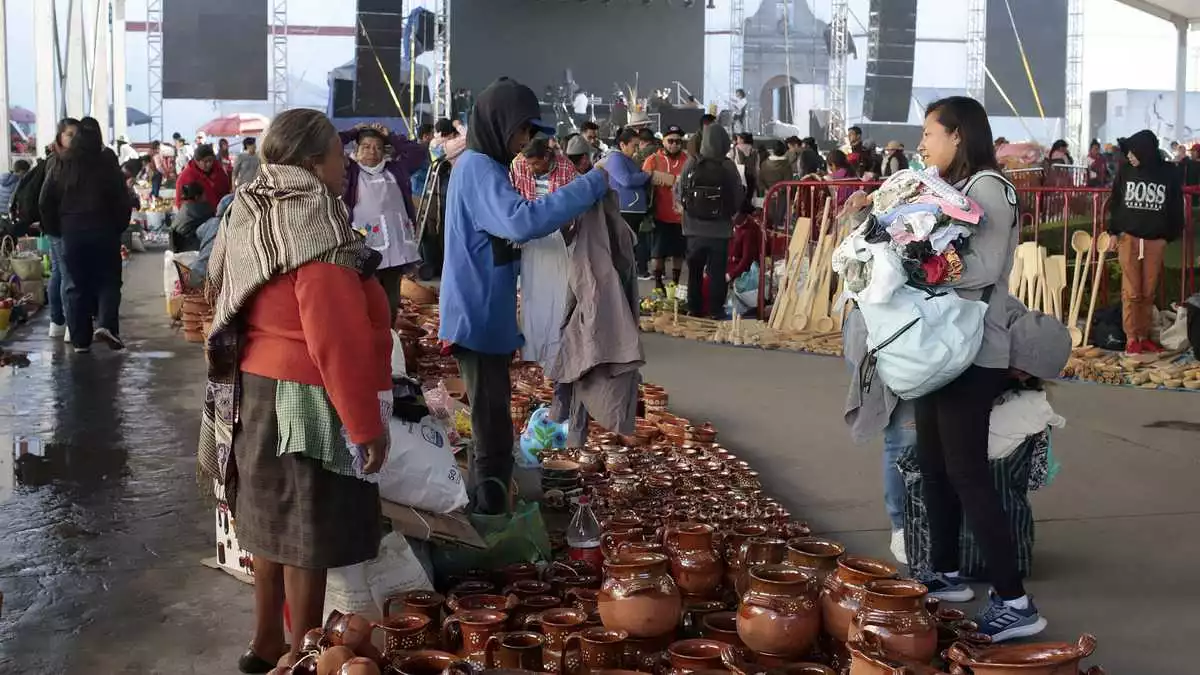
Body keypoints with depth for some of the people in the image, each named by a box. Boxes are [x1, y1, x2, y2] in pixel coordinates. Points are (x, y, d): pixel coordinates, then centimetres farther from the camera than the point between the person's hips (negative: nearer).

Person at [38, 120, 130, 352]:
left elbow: (45, 203, 6)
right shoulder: (108, 164, -4)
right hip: (104, 231, -2)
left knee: (75, 285, 7)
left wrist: (53, 229, 16)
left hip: (71, 231, 2)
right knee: (108, 281, 7)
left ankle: (80, 340, 6)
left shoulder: (60, 166, 4)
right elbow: (123, 201, -5)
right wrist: (119, 227, 8)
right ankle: (106, 324, -15)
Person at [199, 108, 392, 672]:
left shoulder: (252, 219, 8)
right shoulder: (313, 230, -20)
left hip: (255, 391, 9)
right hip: (303, 401, -9)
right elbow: (337, 341, -25)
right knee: (307, 531, 2)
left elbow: (228, 306, 15)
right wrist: (366, 424, -21)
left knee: (274, 519, 19)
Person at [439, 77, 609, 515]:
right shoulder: (477, 168, -18)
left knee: (491, 424, 21)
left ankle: (481, 512, 34)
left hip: (485, 316, 11)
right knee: (493, 432, -5)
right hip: (478, 318, -11)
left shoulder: (481, 167, 15)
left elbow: (506, 228, 22)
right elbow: (522, 220, -36)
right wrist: (594, 182, -33)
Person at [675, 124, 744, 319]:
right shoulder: (728, 167, -11)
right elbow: (738, 198, -5)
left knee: (694, 270, 13)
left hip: (694, 228, 2)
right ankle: (716, 310, 5)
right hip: (720, 229, -2)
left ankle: (694, 310, 19)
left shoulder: (691, 163, -9)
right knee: (717, 271, 5)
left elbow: (678, 193, -5)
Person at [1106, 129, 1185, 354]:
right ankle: (1131, 338, 5)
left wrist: (1170, 236, 4)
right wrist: (1113, 232, 4)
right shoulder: (1126, 171, 1)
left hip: (1155, 241, 0)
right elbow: (1115, 202, 9)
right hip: (1128, 238, 0)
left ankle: (1144, 336, 14)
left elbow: (1176, 209, 6)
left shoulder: (1170, 174, -2)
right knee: (1131, 291, -1)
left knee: (1148, 292, 5)